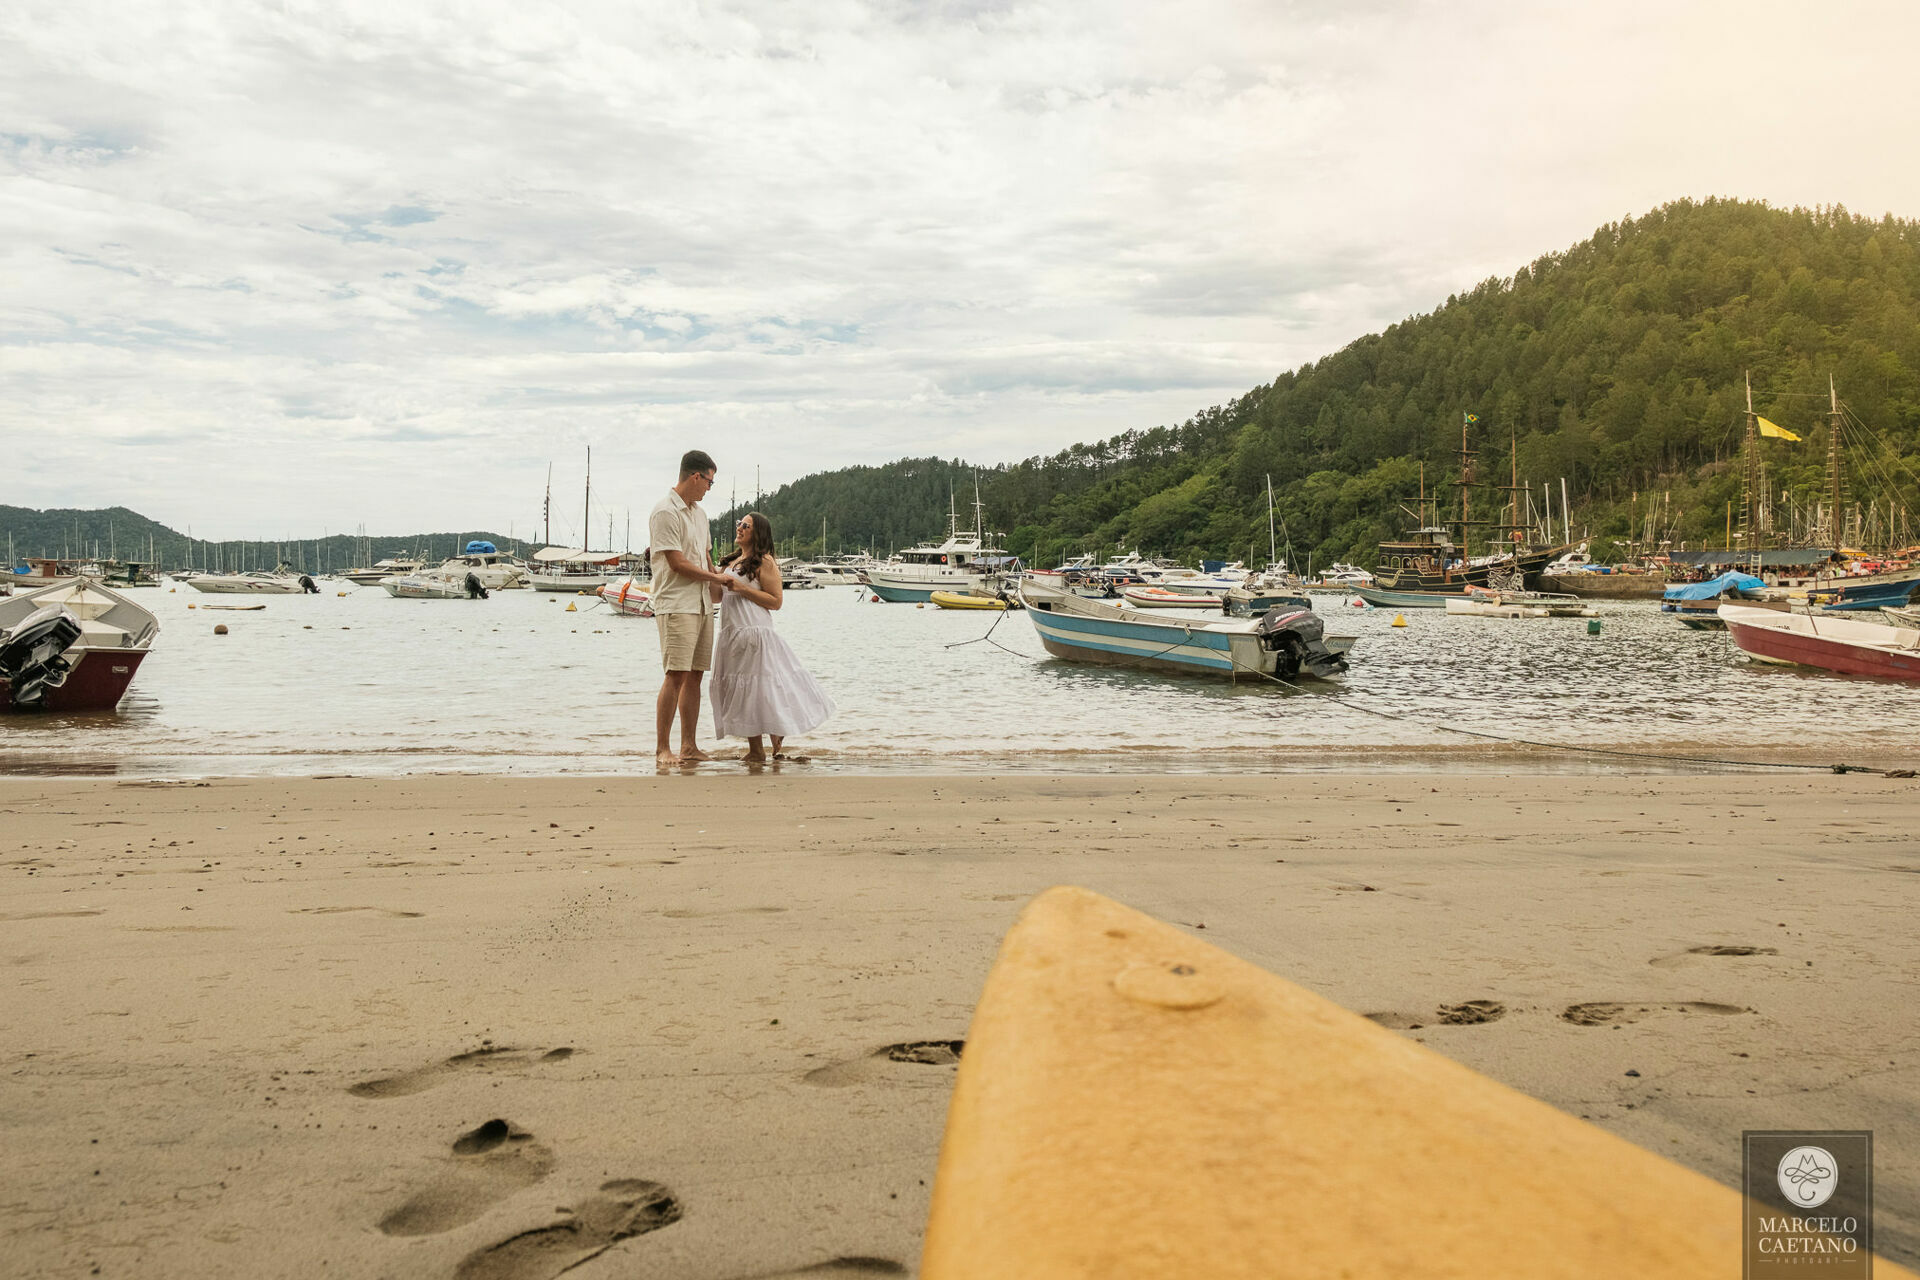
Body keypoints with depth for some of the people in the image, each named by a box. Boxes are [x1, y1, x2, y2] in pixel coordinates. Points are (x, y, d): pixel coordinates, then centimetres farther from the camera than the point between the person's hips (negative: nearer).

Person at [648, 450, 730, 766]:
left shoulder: (699, 512, 18)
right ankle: (662, 748, -6)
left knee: (694, 676, 7)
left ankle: (689, 746, 11)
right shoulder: (666, 512, -10)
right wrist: (716, 578, -4)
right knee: (676, 677, -11)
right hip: (676, 605, -8)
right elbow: (678, 563, -14)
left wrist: (717, 583, 14)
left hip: (702, 605, 8)